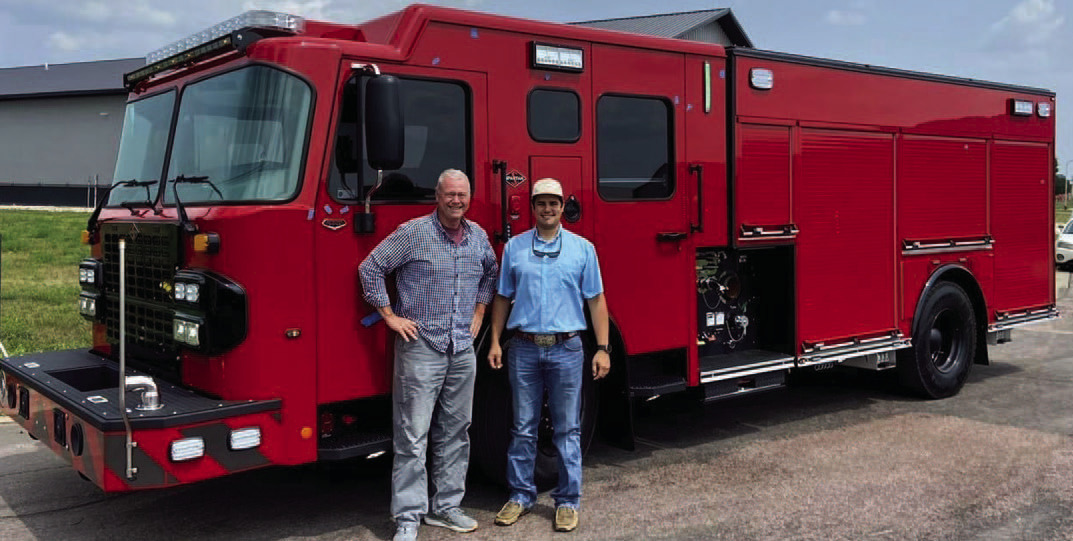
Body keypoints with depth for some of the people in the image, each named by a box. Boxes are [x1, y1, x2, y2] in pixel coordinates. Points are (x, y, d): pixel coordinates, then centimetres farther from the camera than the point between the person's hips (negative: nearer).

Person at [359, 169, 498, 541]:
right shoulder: (413, 233, -8)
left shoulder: (478, 236, 9)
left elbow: (490, 272, 28)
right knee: (413, 437, -4)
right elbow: (370, 268, -6)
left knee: (455, 433, 12)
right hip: (421, 347, -6)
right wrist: (389, 315, -7)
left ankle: (446, 507, 24)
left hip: (462, 350, 6)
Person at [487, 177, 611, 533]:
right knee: (523, 428, 9)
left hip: (566, 350, -1)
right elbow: (503, 298, 11)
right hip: (524, 349, 1)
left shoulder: (582, 248, 3)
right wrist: (495, 342, 4)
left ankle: (568, 501, 16)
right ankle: (521, 495, 21)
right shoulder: (514, 248, 6)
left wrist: (602, 349, -2)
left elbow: (596, 300, 3)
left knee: (567, 430, 5)